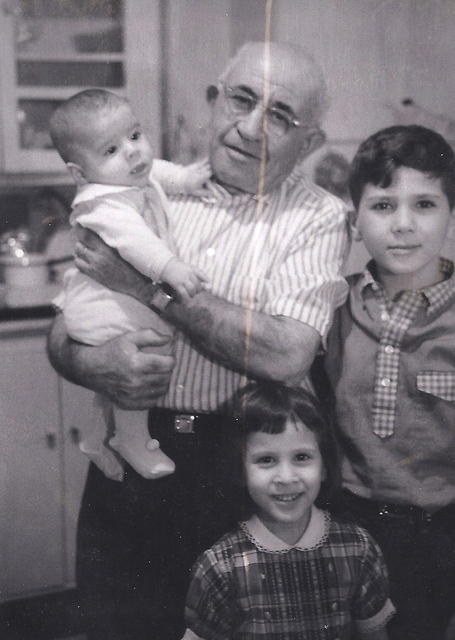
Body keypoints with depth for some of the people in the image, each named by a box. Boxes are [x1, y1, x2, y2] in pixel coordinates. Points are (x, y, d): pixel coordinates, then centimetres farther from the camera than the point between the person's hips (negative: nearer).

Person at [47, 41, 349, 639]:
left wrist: (154, 286, -18)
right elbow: (63, 331, 7)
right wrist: (89, 363, -17)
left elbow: (288, 355, -21)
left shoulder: (318, 219, -5)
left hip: (236, 470, -3)